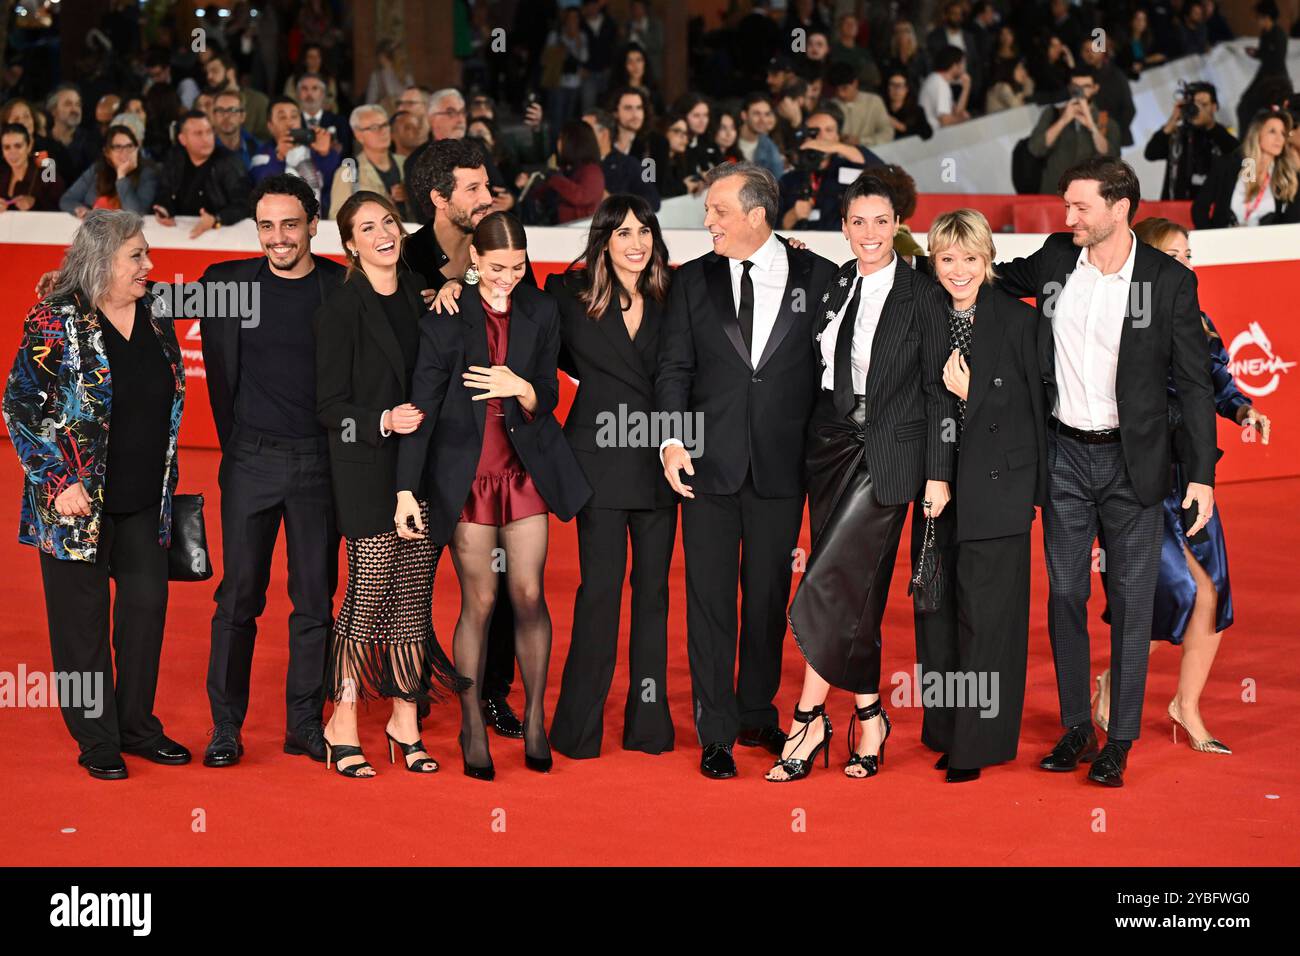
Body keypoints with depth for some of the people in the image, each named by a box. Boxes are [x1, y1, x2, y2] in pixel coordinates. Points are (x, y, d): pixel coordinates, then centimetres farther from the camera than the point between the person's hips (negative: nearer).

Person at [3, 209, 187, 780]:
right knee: (84, 619, 2)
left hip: (145, 499, 6)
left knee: (147, 605, 7)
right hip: (78, 502, -5)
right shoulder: (55, 322, -10)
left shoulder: (156, 321, 7)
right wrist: (58, 482, -16)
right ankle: (96, 740, 12)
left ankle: (137, 726, 21)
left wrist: (167, 482, 17)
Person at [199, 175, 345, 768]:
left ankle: (305, 724, 13)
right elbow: (219, 374, 10)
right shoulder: (226, 283, 3)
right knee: (238, 596, 0)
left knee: (315, 600, 5)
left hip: (319, 462, 0)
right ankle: (225, 727, 7)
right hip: (251, 460, 0)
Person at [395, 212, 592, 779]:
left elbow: (548, 401, 5)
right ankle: (472, 729, 11)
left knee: (529, 594, 0)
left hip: (525, 468, 2)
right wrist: (407, 489, -14)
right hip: (466, 472, -2)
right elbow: (422, 405, -9)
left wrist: (522, 388, -19)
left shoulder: (541, 312, 2)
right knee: (478, 602, 0)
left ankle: (535, 720, 14)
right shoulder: (445, 317, -8)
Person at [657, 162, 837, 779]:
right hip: (709, 465, 1)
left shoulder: (816, 277, 1)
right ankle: (716, 733, 9)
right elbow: (674, 366, 4)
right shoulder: (692, 281, 5)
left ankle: (757, 714, 26)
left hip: (781, 467, 0)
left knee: (769, 596, 10)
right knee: (710, 599, 2)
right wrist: (673, 439, -9)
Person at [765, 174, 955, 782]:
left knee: (830, 586, -12)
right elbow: (818, 370, 13)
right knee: (853, 590, 8)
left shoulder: (920, 295, -5)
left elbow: (938, 390, -4)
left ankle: (809, 721, -4)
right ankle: (869, 717, 16)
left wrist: (938, 473, -7)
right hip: (829, 445, 6)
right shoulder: (833, 286, 10)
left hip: (886, 452, -6)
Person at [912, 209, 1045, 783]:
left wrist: (971, 393, -11)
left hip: (997, 490, -4)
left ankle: (979, 744, 3)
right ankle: (945, 733, 19)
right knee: (937, 615, 8)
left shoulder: (1017, 320, -3)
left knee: (986, 616, -4)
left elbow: (1033, 408, -1)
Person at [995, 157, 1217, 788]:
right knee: (1065, 595, 8)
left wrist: (1202, 474, -9)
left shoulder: (1169, 281, -9)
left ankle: (1120, 741, 9)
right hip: (1065, 454, 3)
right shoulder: (1054, 261, 1)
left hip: (1132, 461, -3)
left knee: (1131, 603, 2)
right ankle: (1075, 728, 19)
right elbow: (1001, 281, 23)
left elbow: (1194, 384, -5)